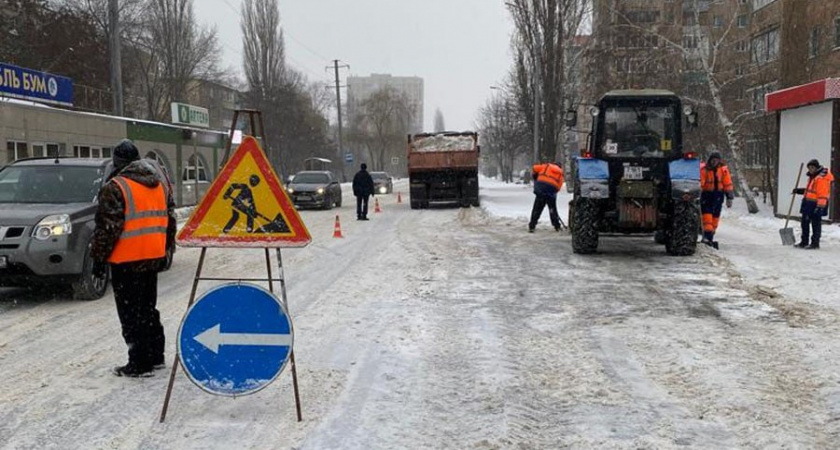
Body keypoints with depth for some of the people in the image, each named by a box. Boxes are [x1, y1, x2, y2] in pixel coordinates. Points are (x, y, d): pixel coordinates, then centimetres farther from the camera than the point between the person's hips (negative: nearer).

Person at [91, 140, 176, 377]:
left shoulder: (115, 187, -12)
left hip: (126, 261, -7)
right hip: (153, 258, 8)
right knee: (148, 308, 18)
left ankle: (140, 364, 2)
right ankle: (155, 356, 24)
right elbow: (169, 219, 17)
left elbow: (107, 227, -15)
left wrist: (99, 258, -6)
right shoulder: (158, 184, 11)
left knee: (131, 313, 0)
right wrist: (164, 250, 23)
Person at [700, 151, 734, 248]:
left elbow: (728, 184, 4)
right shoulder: (703, 169, -10)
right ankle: (707, 237, -16)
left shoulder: (723, 169, -1)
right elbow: (699, 184, -11)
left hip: (718, 196, 3)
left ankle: (710, 239, 15)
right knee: (707, 217, -13)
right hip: (706, 194, -3)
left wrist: (729, 198, 3)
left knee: (715, 218, 7)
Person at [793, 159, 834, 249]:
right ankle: (804, 242, 25)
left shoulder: (822, 177, -17)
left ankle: (815, 243, 5)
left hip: (816, 204, -10)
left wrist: (820, 206, -26)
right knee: (805, 222, 15)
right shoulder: (812, 176, 16)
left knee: (816, 224, -2)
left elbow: (823, 193, -22)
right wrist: (800, 191, 21)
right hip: (808, 203, 10)